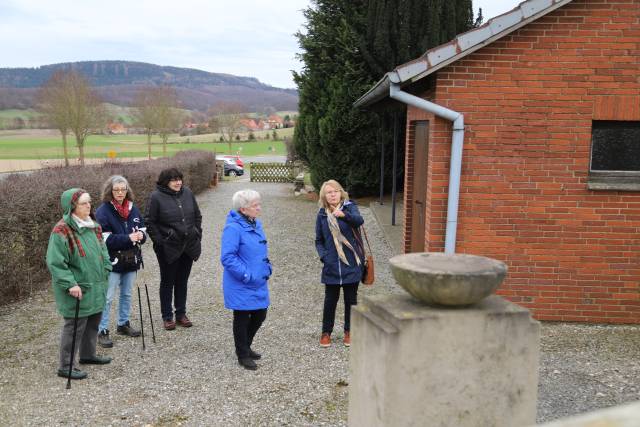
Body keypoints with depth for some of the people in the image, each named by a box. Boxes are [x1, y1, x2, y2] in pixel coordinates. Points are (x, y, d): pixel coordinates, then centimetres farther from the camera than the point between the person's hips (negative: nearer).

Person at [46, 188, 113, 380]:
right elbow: (55, 262, -20)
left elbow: (102, 250, 18)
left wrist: (105, 270, 10)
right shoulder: (62, 231, -18)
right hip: (78, 289, -8)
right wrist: (70, 284, -24)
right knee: (75, 326, 0)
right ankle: (65, 366, 14)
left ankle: (88, 354, 38)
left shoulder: (93, 226, 7)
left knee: (93, 321, 20)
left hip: (96, 286, 8)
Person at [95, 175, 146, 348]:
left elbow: (142, 229, 12)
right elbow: (105, 239, -18)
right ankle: (102, 331, 7)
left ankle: (123, 324, 33)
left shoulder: (133, 208, 6)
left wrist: (140, 235, -12)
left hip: (131, 260, 6)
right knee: (107, 298, -2)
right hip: (113, 261, -6)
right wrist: (128, 238, -26)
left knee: (127, 294, 18)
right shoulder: (103, 211, -11)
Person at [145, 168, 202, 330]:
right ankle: (167, 316, 20)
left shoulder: (187, 193, 2)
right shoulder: (156, 197, -11)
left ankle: (181, 314, 27)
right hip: (168, 248, -4)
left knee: (182, 281, 15)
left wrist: (197, 235, 6)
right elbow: (149, 221, -7)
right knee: (167, 282, 9)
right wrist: (159, 241, -12)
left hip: (188, 246, 4)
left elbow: (197, 216, 12)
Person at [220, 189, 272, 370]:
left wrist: (267, 267, 7)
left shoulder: (257, 224, 7)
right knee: (242, 318, 8)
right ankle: (243, 355, 25)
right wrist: (246, 275, -24)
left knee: (260, 315, 17)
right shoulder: (233, 228, -20)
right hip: (241, 286, -8)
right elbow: (227, 257, -24)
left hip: (259, 283, 8)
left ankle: (245, 347, 39)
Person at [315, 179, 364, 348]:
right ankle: (326, 332, 25)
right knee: (330, 300, 9)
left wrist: (344, 215, -46)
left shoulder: (349, 207, -5)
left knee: (351, 299, 11)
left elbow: (359, 220, -27)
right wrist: (324, 256, -8)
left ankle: (349, 331, 27)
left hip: (351, 265, -1)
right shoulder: (322, 215, 2)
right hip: (332, 266, 1)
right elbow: (319, 241, 8)